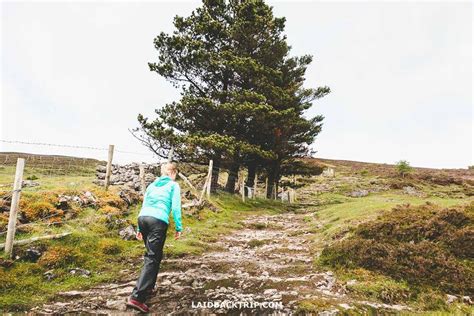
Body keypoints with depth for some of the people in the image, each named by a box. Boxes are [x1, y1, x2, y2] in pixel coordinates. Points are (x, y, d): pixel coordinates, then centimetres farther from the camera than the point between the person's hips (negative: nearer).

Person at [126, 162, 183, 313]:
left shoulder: (152, 184, 24)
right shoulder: (174, 185, 9)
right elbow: (175, 207, -1)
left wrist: (140, 228, 28)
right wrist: (178, 228, 3)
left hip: (143, 217, 6)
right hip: (158, 221, -6)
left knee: (153, 254, 22)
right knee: (152, 258, -5)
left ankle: (148, 287, 27)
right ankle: (136, 297, -13)